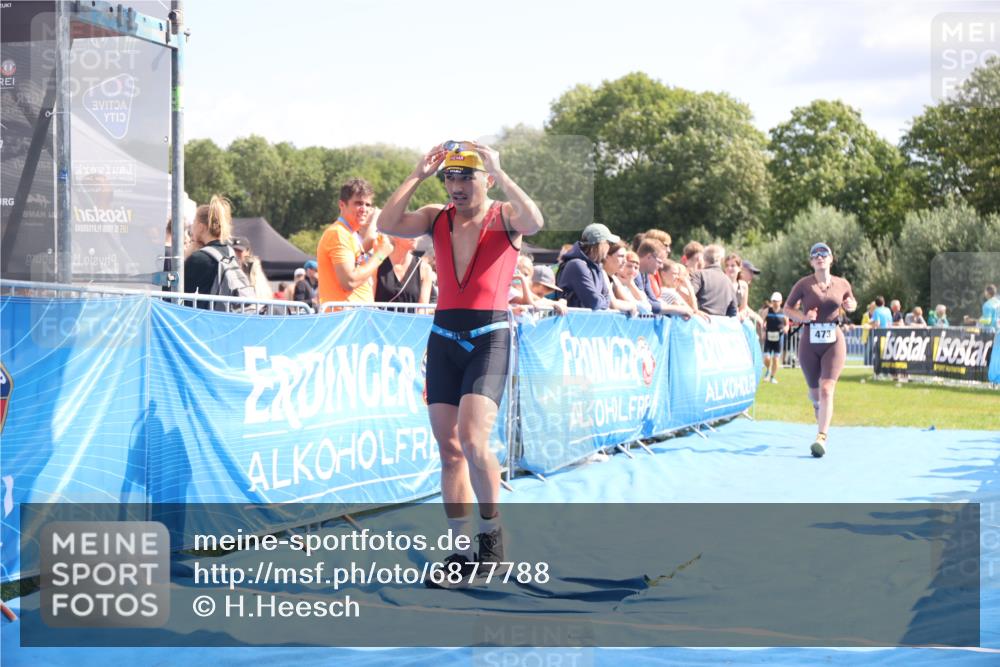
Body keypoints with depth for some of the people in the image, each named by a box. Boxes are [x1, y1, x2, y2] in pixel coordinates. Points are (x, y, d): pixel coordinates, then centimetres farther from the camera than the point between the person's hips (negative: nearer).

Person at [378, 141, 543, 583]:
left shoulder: (504, 217, 0)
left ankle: (491, 530, 3)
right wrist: (418, 174, -7)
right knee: (448, 448, 3)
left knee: (472, 439, -19)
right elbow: (387, 224, -5)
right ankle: (462, 549, 10)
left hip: (490, 337, -4)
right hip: (444, 336, 5)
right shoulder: (437, 218, 10)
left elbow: (534, 222, -23)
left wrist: (499, 173, -20)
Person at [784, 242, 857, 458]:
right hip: (809, 343, 1)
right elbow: (787, 308, 5)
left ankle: (821, 438, -20)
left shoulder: (842, 284, 4)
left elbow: (851, 303, 21)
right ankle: (817, 405, 50)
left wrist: (851, 306, -3)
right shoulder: (804, 284, -2)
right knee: (814, 392, 11)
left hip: (834, 342, 0)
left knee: (826, 390, -15)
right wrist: (803, 317, -14)